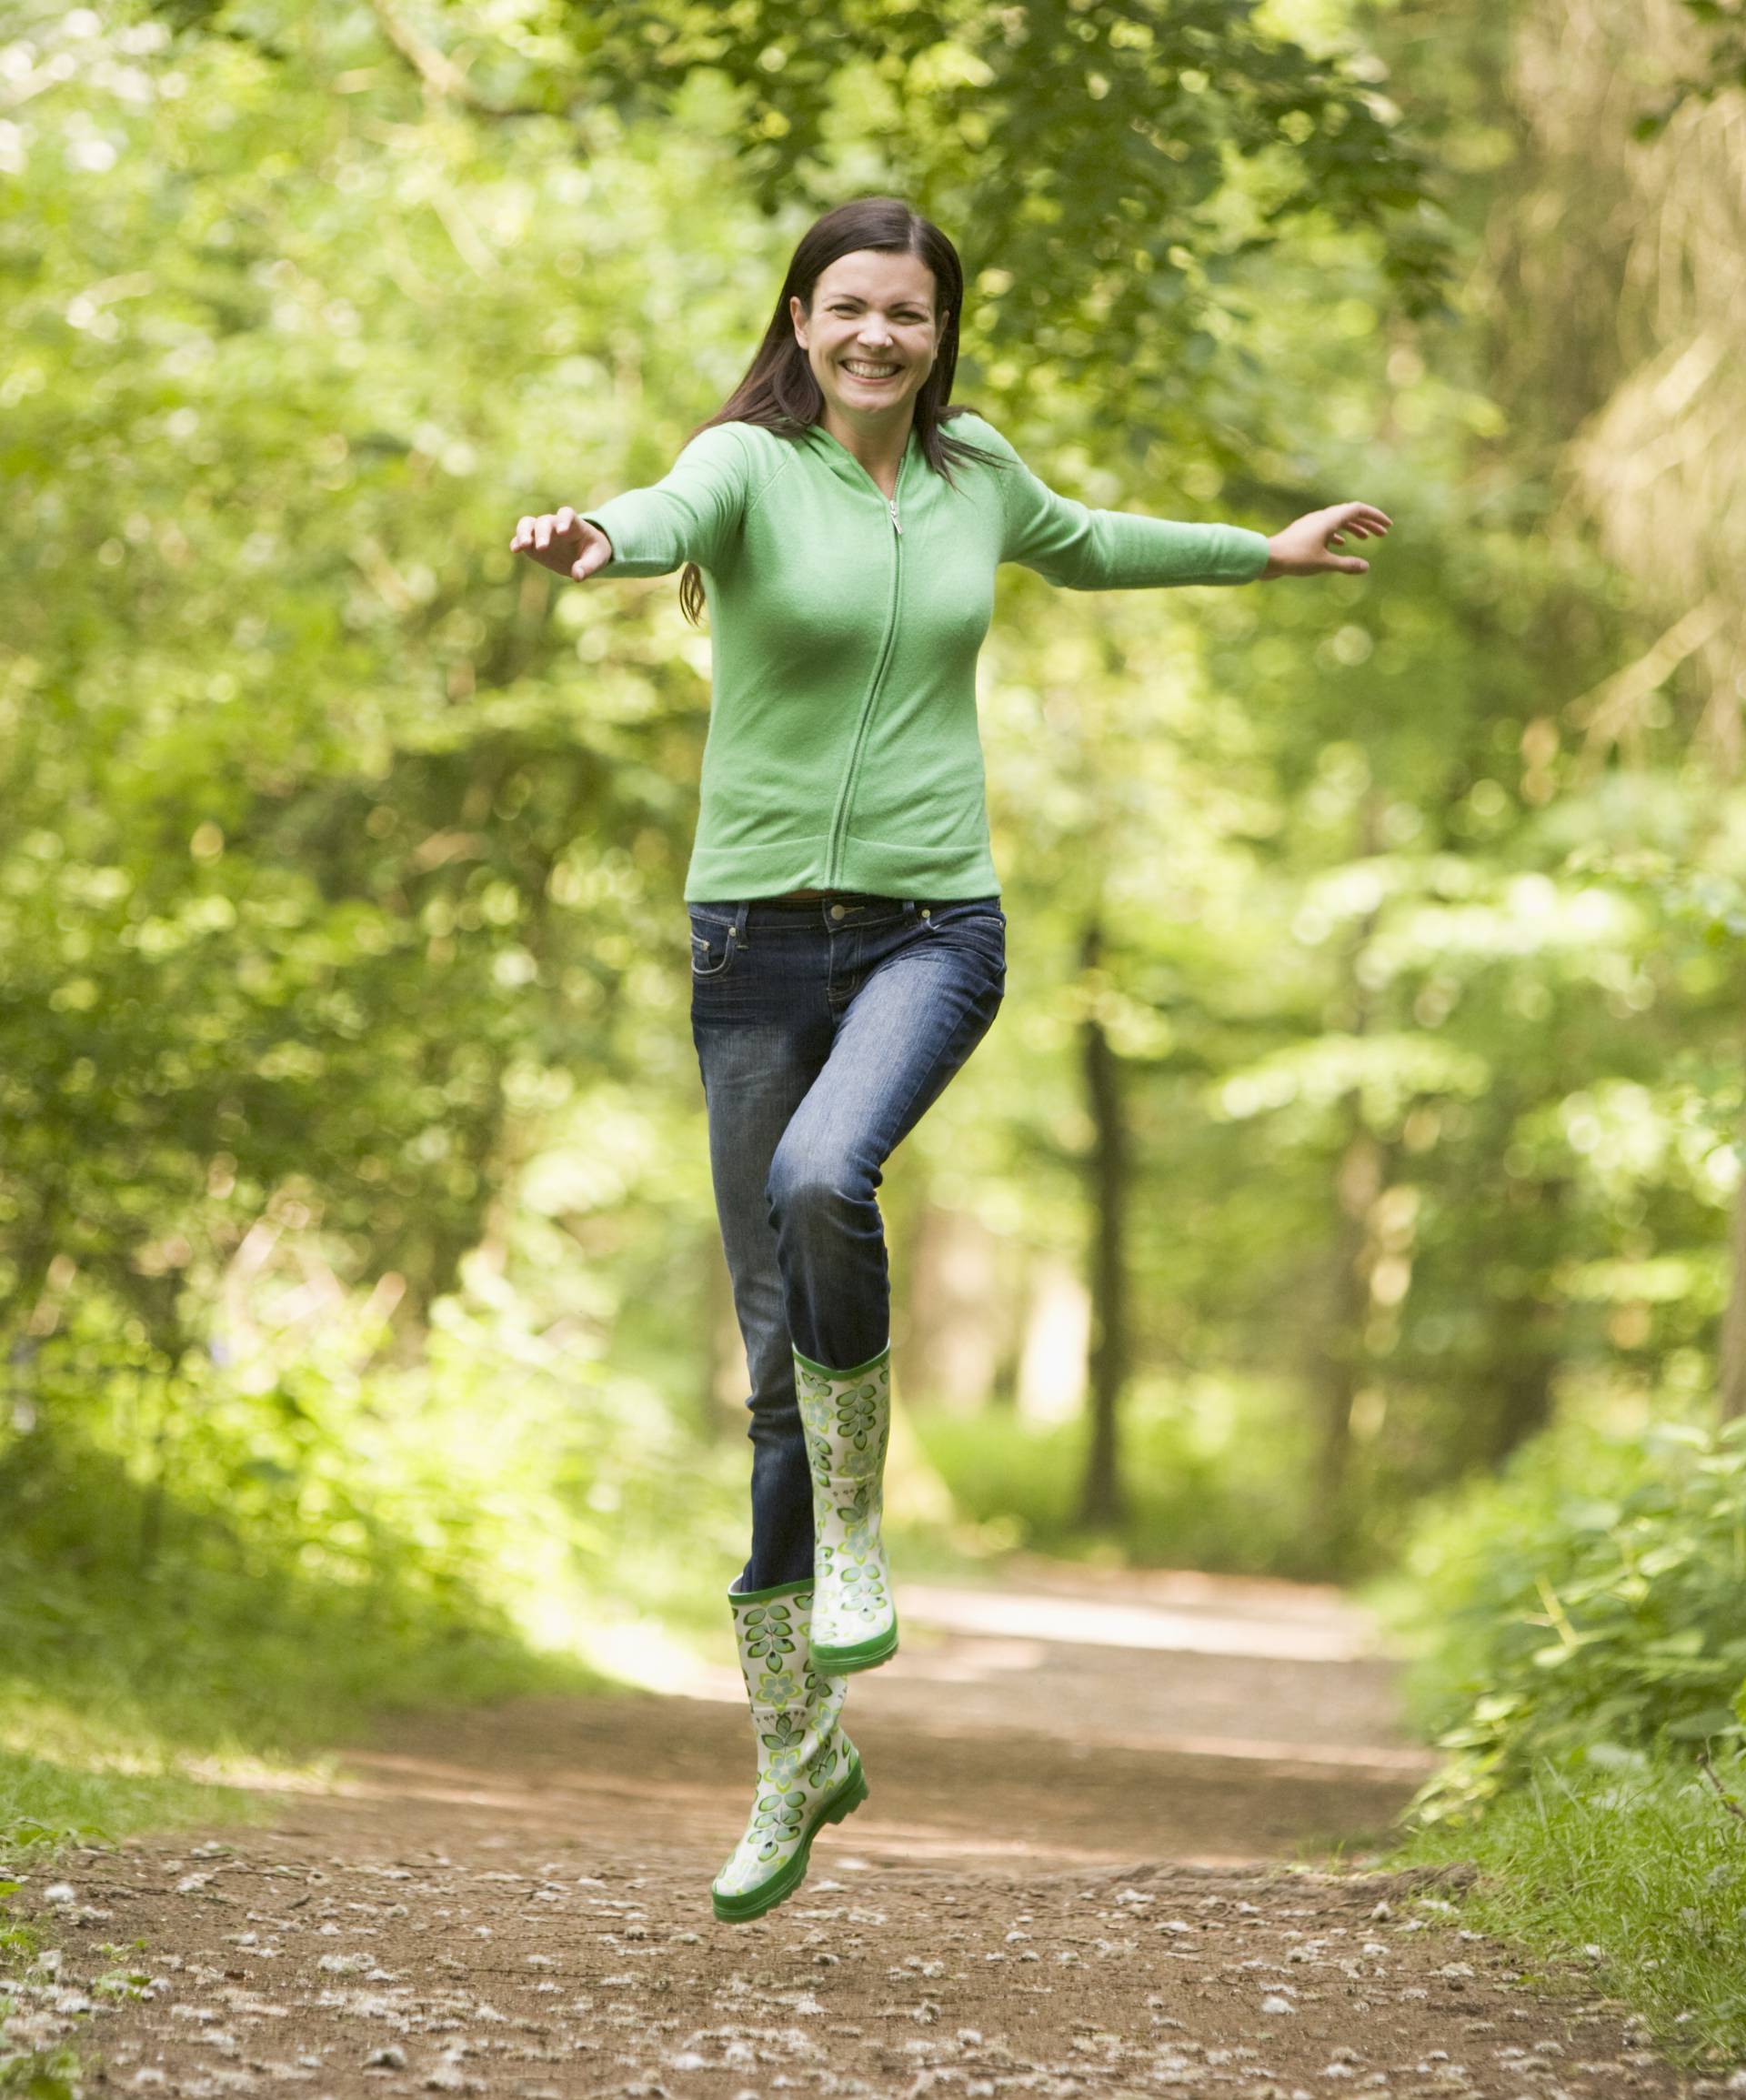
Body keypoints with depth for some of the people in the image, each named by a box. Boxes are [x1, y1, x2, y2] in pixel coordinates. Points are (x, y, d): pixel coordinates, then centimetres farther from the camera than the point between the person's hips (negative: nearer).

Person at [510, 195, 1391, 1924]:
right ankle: (797, 1756, 14)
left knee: (820, 1176, -33)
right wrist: (595, 542, -53)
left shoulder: (974, 472, 7)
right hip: (758, 935, -1)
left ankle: (854, 1527, -10)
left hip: (932, 930, 1)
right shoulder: (750, 465, -5)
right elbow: (672, 516, -30)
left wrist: (1262, 552, 40)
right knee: (775, 1355, 2)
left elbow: (1080, 547, 30)